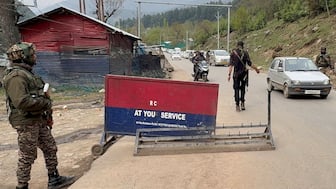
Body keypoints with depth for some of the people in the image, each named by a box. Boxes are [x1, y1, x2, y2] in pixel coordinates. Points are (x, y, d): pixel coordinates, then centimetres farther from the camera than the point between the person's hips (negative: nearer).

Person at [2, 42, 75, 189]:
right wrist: (45, 103, -19)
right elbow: (21, 101, -31)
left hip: (38, 120, 10)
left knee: (50, 148, 15)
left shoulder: (26, 73, 13)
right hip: (26, 123, -10)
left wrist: (46, 112, 16)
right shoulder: (16, 76, -19)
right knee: (27, 156, 2)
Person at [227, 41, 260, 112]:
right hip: (244, 73, 1)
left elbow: (231, 65, -9)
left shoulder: (233, 53, 0)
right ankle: (242, 103, 9)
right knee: (242, 88, 16)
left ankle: (237, 105, 1)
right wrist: (256, 69, 9)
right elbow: (249, 64, -4)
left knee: (236, 89, 5)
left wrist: (229, 74, -11)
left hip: (236, 73, 0)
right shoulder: (245, 53, 0)